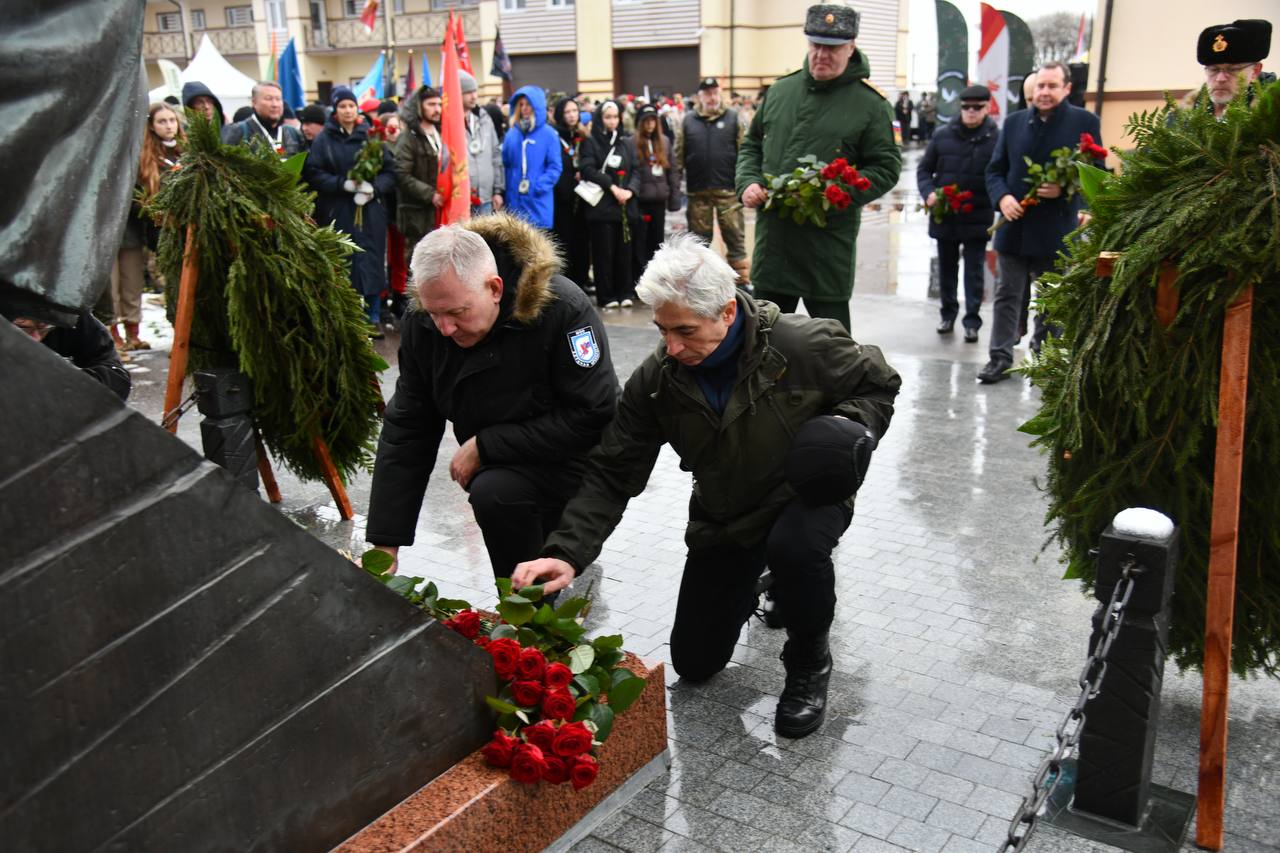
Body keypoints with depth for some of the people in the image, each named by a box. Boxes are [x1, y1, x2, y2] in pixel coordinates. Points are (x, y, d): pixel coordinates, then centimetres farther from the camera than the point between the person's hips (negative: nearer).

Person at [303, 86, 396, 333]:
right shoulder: (323, 140, 4)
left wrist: (374, 189, -12)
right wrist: (344, 184, -16)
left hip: (370, 213, 1)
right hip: (337, 213, -1)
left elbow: (390, 171, 5)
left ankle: (373, 317, 11)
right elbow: (312, 174, -4)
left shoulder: (371, 137, 8)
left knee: (371, 262, 1)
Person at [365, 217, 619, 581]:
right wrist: (384, 545, -11)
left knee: (495, 493, -29)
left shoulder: (562, 309, -27)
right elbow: (405, 431, -7)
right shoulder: (423, 322, -11)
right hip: (498, 466, 6)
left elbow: (593, 416, -25)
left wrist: (484, 445, -24)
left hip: (571, 458, -6)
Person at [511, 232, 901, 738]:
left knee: (796, 546, -40)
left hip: (808, 495, -3)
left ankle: (809, 662, -7)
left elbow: (879, 382, -7)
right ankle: (750, 586, 37)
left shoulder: (802, 346, -26)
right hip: (722, 520, 3)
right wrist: (567, 553, -29)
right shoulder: (656, 380, -18)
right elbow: (612, 474, -16)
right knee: (694, 664, 5)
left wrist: (853, 428, -28)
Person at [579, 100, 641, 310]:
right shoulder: (591, 142, 4)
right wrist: (612, 186, -14)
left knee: (624, 252, 4)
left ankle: (624, 293, 13)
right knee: (603, 252, -2)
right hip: (601, 206, -3)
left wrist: (630, 190, -9)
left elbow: (635, 171, 9)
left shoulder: (627, 143, 15)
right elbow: (589, 170, -7)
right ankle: (606, 296, 4)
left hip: (625, 206, 3)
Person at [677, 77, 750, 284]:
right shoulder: (688, 121, 7)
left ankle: (742, 282, 8)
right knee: (699, 239, 11)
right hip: (697, 191, 2)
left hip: (728, 189, -2)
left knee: (734, 237, 1)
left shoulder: (734, 119, 2)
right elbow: (679, 154, 7)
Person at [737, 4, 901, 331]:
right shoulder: (780, 90, 11)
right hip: (772, 232, 5)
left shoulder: (870, 104, -3)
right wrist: (748, 182, 0)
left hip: (829, 236, -4)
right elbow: (752, 145, 20)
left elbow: (886, 168, -4)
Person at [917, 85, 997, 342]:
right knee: (946, 268, 16)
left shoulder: (996, 138, -7)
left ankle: (972, 321, 10)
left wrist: (990, 204, -15)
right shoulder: (943, 134, 1)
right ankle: (948, 314, 31)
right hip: (944, 215, 3)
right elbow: (924, 169, 7)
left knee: (974, 271, 4)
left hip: (978, 218, -3)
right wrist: (929, 192, -9)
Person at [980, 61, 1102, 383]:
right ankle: (1000, 357, 10)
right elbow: (995, 170, 10)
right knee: (1007, 295, 4)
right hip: (1015, 225, 2)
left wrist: (1065, 188, -18)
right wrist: (1002, 197, -9)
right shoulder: (1014, 122, 8)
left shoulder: (1085, 122, -1)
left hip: (1056, 230, -2)